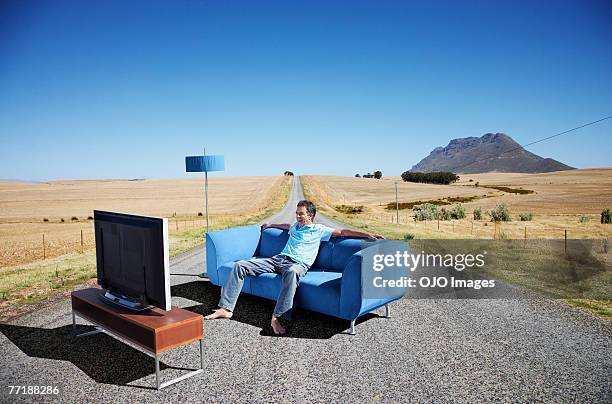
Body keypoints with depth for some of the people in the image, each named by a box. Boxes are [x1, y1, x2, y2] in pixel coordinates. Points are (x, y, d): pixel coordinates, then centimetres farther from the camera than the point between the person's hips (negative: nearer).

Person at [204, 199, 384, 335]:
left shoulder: (320, 230, 9)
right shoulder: (295, 227, 28)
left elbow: (343, 232, 2)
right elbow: (287, 225, 51)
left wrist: (368, 235, -5)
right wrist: (270, 225, 65)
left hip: (298, 264, -6)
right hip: (278, 259, 7)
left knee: (292, 272, -47)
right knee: (240, 266, -8)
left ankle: (277, 317, -49)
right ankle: (226, 308, -10)